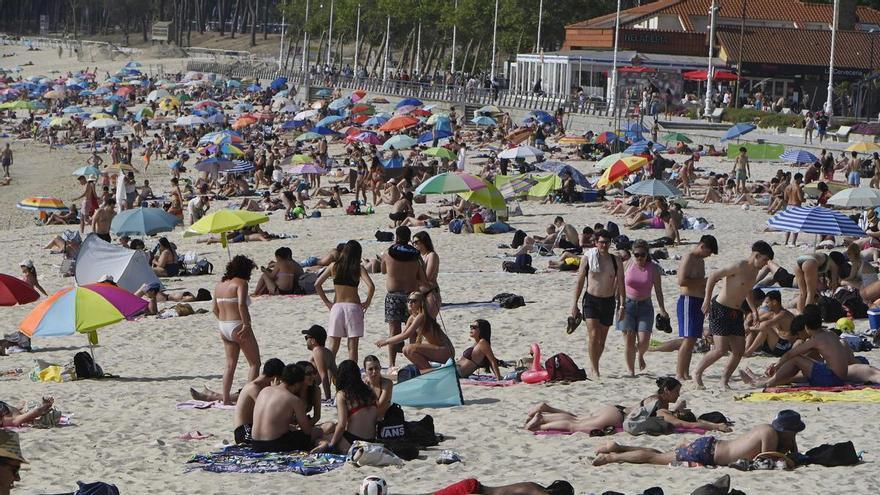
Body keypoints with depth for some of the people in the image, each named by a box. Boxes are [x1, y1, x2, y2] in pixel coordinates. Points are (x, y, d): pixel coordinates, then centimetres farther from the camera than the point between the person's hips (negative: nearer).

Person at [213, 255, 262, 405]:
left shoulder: (219, 285, 11)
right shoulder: (240, 283, -12)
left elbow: (215, 309, 16)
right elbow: (241, 304, -26)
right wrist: (247, 324, -22)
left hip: (223, 326, 8)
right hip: (238, 326, -8)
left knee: (230, 364, 16)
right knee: (254, 363, 3)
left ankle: (225, 398, 13)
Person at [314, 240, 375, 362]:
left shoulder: (334, 266, 3)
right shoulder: (358, 269, -4)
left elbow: (317, 284, 1)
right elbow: (371, 286, -18)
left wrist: (327, 302, 8)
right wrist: (367, 302, -3)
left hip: (336, 306, 2)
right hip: (353, 306, -2)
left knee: (333, 347, 7)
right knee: (352, 346, 2)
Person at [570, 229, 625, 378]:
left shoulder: (615, 261, 2)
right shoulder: (587, 258, -3)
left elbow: (620, 284, 4)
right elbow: (580, 281, 2)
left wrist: (621, 305, -4)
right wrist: (574, 304, 0)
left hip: (608, 301, 2)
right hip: (591, 300, -2)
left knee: (602, 338, 9)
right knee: (593, 335, -15)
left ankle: (594, 365, 27)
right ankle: (594, 369, -9)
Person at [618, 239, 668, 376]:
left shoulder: (653, 268, -1)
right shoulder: (627, 265, -2)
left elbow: (658, 290, 1)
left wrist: (662, 309, -5)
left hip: (645, 307, 0)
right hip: (628, 305, 0)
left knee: (643, 342, -8)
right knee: (629, 341, -4)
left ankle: (640, 355, 27)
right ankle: (631, 372, 8)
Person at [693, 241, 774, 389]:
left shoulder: (754, 271, 11)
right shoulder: (739, 267, -17)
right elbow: (713, 276, -16)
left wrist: (754, 310, 19)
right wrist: (707, 300, -20)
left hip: (736, 313, 9)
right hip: (720, 310, -9)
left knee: (739, 351, 2)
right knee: (721, 349, -14)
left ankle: (725, 380, 14)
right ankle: (697, 373, 3)